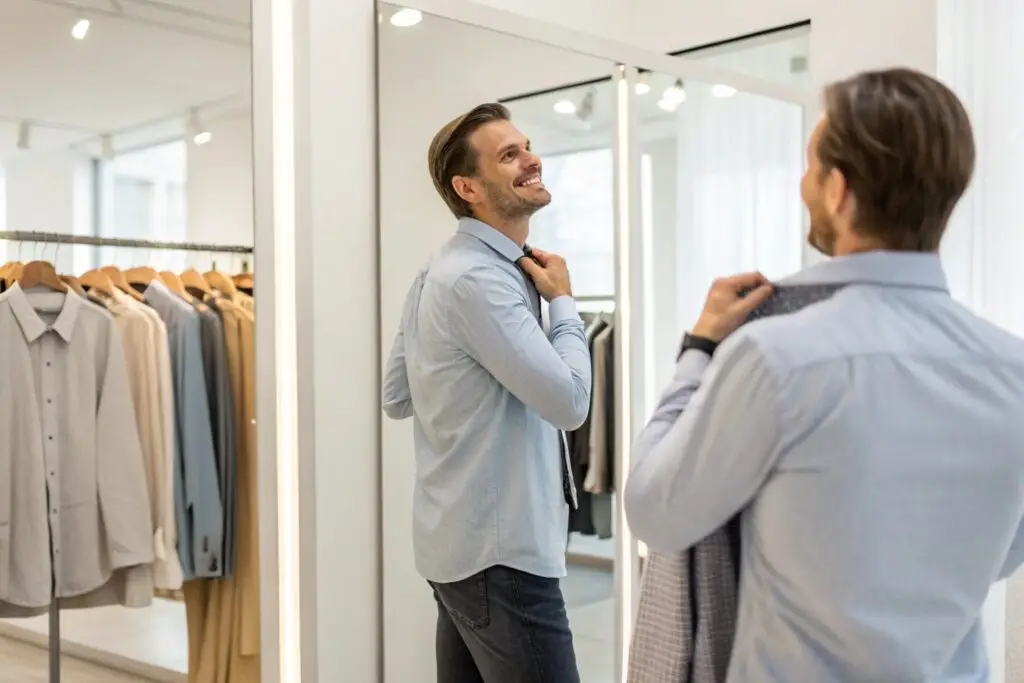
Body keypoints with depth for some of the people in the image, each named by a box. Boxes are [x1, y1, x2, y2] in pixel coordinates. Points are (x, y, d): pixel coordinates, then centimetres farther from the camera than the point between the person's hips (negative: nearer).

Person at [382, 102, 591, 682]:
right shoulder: (478, 278, -20)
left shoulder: (442, 271, 11)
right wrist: (563, 302, -6)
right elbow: (570, 402, -21)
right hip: (501, 551, -10)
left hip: (463, 541, 10)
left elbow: (396, 397, 17)